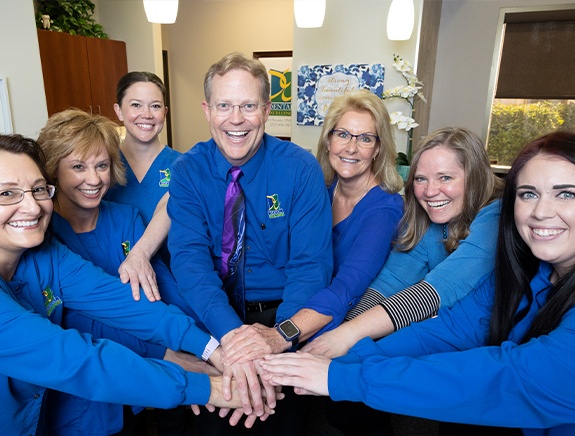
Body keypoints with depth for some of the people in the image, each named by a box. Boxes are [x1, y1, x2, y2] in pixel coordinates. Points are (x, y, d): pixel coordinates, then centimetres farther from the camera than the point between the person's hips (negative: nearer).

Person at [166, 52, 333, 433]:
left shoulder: (301, 169, -9)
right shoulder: (188, 171, -4)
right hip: (211, 315, 1)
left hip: (280, 315, -1)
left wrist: (280, 333, -32)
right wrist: (230, 332, -32)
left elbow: (311, 264, -14)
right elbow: (190, 255, -15)